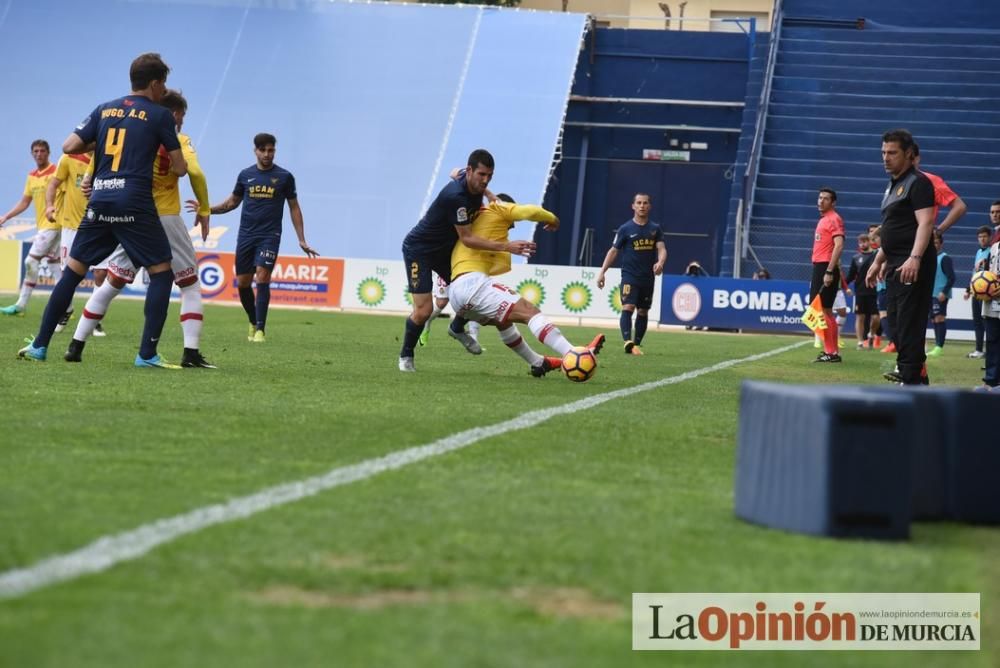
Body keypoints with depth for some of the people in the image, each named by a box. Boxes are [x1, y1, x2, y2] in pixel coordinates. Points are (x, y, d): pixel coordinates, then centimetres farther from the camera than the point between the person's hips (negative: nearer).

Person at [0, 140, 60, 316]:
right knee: (54, 262, 7)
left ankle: (21, 305, -6)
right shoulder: (31, 176, 13)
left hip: (52, 224, -7)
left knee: (31, 261, -10)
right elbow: (24, 202, 18)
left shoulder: (56, 172, -9)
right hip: (41, 226, 7)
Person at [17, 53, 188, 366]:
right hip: (136, 205, -5)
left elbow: (69, 146, 10)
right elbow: (180, 168, 3)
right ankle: (147, 353, -4)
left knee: (72, 271, 12)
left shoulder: (105, 110, 14)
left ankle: (40, 345, 11)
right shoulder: (160, 115, 2)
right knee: (161, 272, 5)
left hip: (99, 201, 5)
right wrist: (175, 166, 26)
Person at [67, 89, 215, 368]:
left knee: (111, 284, 12)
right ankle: (191, 354, -4)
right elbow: (195, 172, -15)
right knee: (190, 285, 9)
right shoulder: (178, 140, -3)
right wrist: (204, 210, -7)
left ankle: (76, 346, 7)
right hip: (166, 219, -3)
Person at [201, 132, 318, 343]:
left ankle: (260, 330, -15)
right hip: (246, 235, 3)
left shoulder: (284, 176, 2)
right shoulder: (245, 175, 7)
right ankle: (253, 322, 25)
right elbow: (232, 202, 19)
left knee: (262, 277, -17)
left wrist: (302, 240, 4)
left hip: (269, 236, -3)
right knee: (242, 282, 2)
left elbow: (294, 208, 8)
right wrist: (207, 209, 4)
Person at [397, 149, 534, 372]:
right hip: (418, 250, -8)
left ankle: (457, 329, 32)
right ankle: (406, 356, 11)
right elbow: (467, 238, -31)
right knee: (423, 310, -14)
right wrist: (506, 247, -37)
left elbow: (455, 173, 17)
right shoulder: (456, 196, -35)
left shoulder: (473, 182, -10)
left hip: (444, 249, 8)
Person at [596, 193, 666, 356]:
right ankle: (628, 343, -30)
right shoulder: (625, 229, -1)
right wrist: (602, 272, -4)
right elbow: (613, 251, 2)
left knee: (643, 312, 10)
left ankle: (636, 344, 20)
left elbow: (661, 249, -1)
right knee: (628, 308, -19)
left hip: (648, 278, 4)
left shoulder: (655, 229, 7)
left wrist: (660, 263, -23)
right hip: (630, 276, -4)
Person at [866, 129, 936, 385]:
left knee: (910, 323, -11)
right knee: (896, 323, 12)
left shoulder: (918, 183, -9)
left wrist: (914, 258, -30)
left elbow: (925, 223, -20)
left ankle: (912, 379, -11)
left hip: (913, 267, -10)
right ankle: (913, 375, 19)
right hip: (895, 267, 10)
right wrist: (879, 261, 27)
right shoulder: (892, 186, 20)